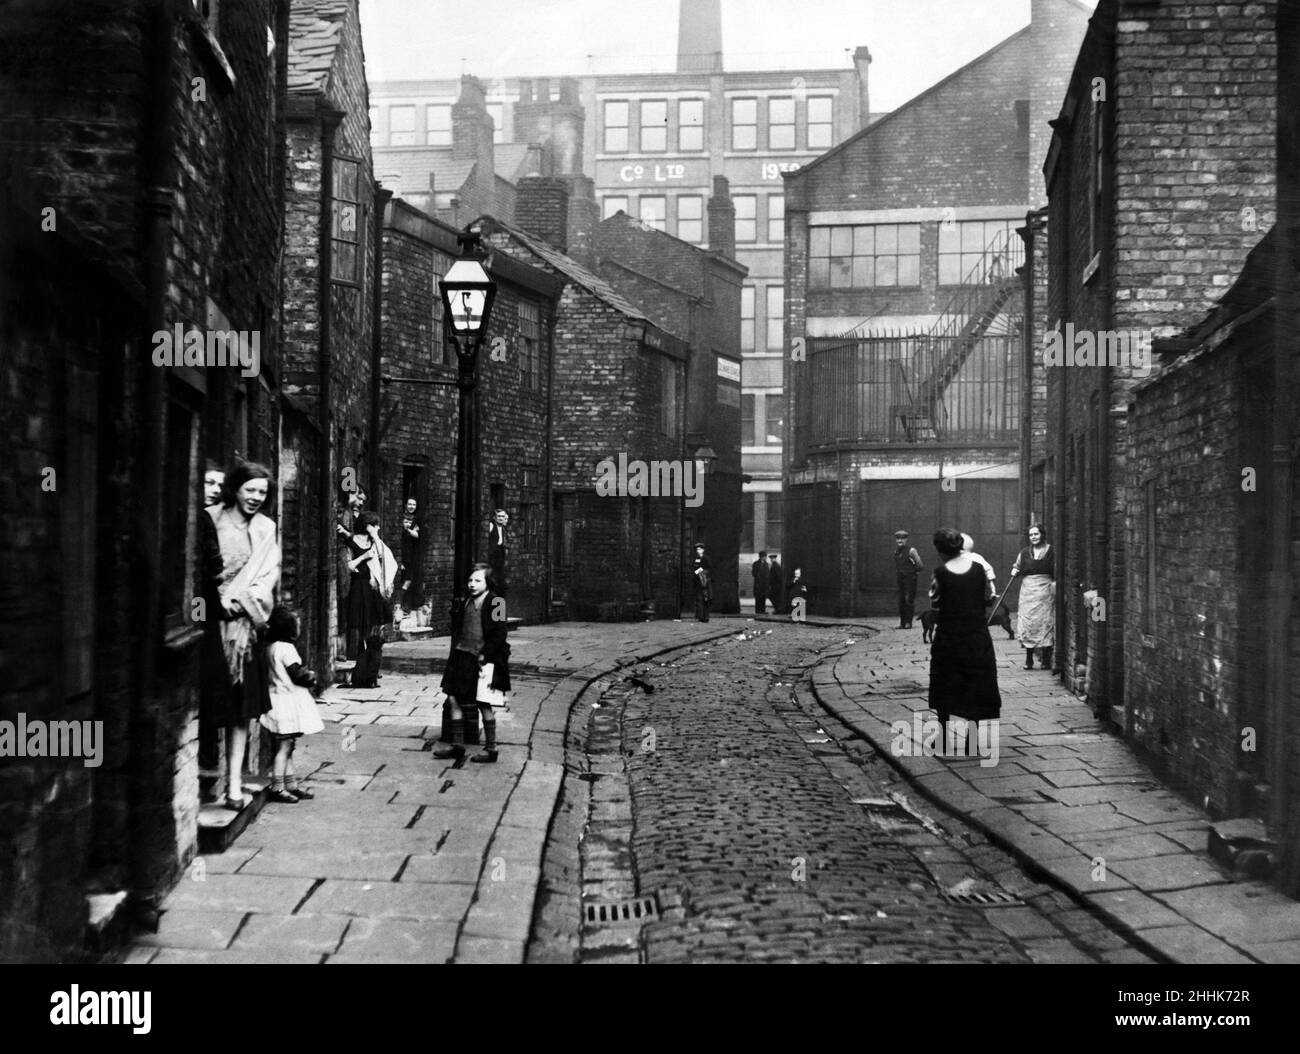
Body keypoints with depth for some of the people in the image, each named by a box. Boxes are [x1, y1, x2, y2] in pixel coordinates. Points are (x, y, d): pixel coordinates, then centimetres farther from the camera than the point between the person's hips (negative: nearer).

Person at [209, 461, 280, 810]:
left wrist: (237, 597, -6)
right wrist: (218, 596, -12)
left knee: (240, 706, -1)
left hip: (243, 623, 2)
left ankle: (233, 782, 0)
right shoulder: (210, 519, 5)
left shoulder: (266, 529, 15)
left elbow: (269, 574, 8)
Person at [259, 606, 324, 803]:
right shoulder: (286, 648, -17)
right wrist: (311, 677, 1)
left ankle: (291, 785, 20)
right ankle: (277, 788, -2)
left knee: (287, 747, 14)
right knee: (284, 747, -5)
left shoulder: (271, 647, 11)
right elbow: (297, 675, -17)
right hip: (288, 703, -10)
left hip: (279, 700, 10)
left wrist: (305, 676, 9)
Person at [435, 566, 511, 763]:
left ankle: (491, 749, 11)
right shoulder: (466, 602, 12)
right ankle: (457, 745, 15)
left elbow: (499, 635, -13)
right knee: (453, 699, 5)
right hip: (463, 656, 7)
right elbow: (457, 628, 20)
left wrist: (484, 655, -16)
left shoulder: (495, 603, -9)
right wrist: (456, 650, 7)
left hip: (485, 660, -7)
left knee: (484, 705, -1)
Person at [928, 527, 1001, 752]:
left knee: (945, 689, 12)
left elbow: (935, 604, -4)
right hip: (977, 637, 2)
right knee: (977, 687, 11)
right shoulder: (978, 568, -3)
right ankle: (974, 736, 10)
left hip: (948, 637, -2)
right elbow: (988, 596, 8)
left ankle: (945, 738, 15)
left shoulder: (940, 573, -11)